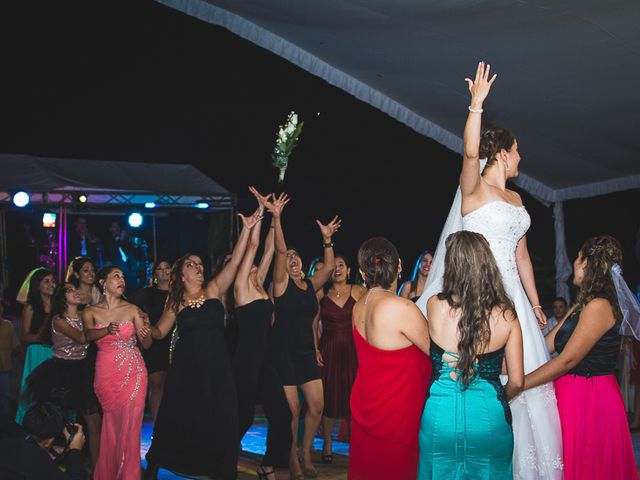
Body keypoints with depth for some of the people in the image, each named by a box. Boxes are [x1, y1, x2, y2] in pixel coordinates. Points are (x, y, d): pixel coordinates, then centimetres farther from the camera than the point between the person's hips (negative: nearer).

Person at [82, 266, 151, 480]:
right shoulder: (90, 312, 2)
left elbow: (146, 344, 2)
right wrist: (108, 330, -38)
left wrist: (146, 334, -22)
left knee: (130, 426, -4)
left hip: (133, 374, 0)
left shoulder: (132, 309, 3)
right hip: (106, 374, 0)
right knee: (110, 426, 4)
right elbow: (89, 335, -17)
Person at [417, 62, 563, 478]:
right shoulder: (474, 188, -2)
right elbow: (470, 152, -24)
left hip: (509, 294, 7)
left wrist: (535, 304, 20)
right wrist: (477, 104, -31)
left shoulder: (515, 199, 18)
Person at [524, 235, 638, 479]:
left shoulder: (599, 306, -15)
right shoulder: (583, 305, 15)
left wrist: (516, 385, -19)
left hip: (589, 399, -9)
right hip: (572, 393, 9)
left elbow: (568, 359, -20)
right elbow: (546, 344, 11)